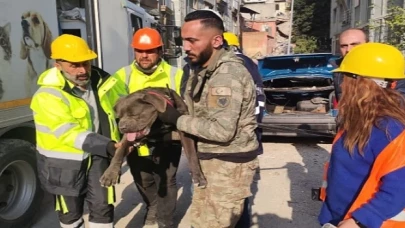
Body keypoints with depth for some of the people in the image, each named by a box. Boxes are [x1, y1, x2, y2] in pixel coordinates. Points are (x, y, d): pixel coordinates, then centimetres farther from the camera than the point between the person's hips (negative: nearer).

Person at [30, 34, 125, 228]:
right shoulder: (48, 96, -21)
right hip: (65, 163, -3)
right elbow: (70, 134, -29)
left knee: (102, 207, 6)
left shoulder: (100, 80, -5)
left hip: (98, 157, 3)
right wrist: (107, 146, -39)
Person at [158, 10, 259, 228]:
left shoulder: (229, 73, -22)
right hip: (208, 160, 9)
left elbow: (222, 131, -28)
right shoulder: (200, 69, 8)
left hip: (228, 164, -9)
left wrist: (177, 120, -21)